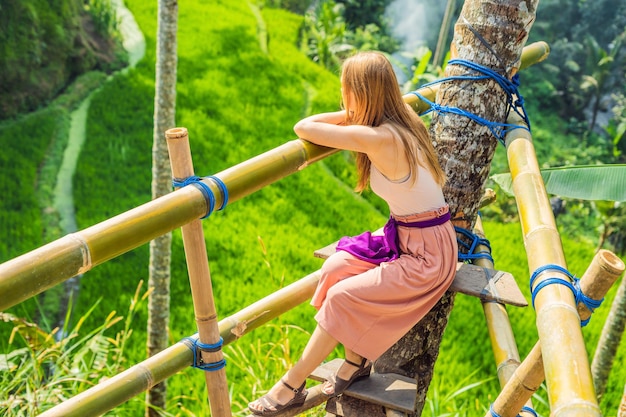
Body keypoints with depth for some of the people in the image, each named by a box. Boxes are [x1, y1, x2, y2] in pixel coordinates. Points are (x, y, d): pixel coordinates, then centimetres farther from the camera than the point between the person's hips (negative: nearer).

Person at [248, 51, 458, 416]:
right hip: (402, 236, 9)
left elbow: (303, 128, -20)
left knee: (341, 296, -12)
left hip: (425, 255, -9)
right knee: (335, 268, -2)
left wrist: (348, 116, -5)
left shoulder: (378, 138, -25)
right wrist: (352, 115, 8)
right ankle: (356, 362, 10)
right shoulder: (402, 122, 2)